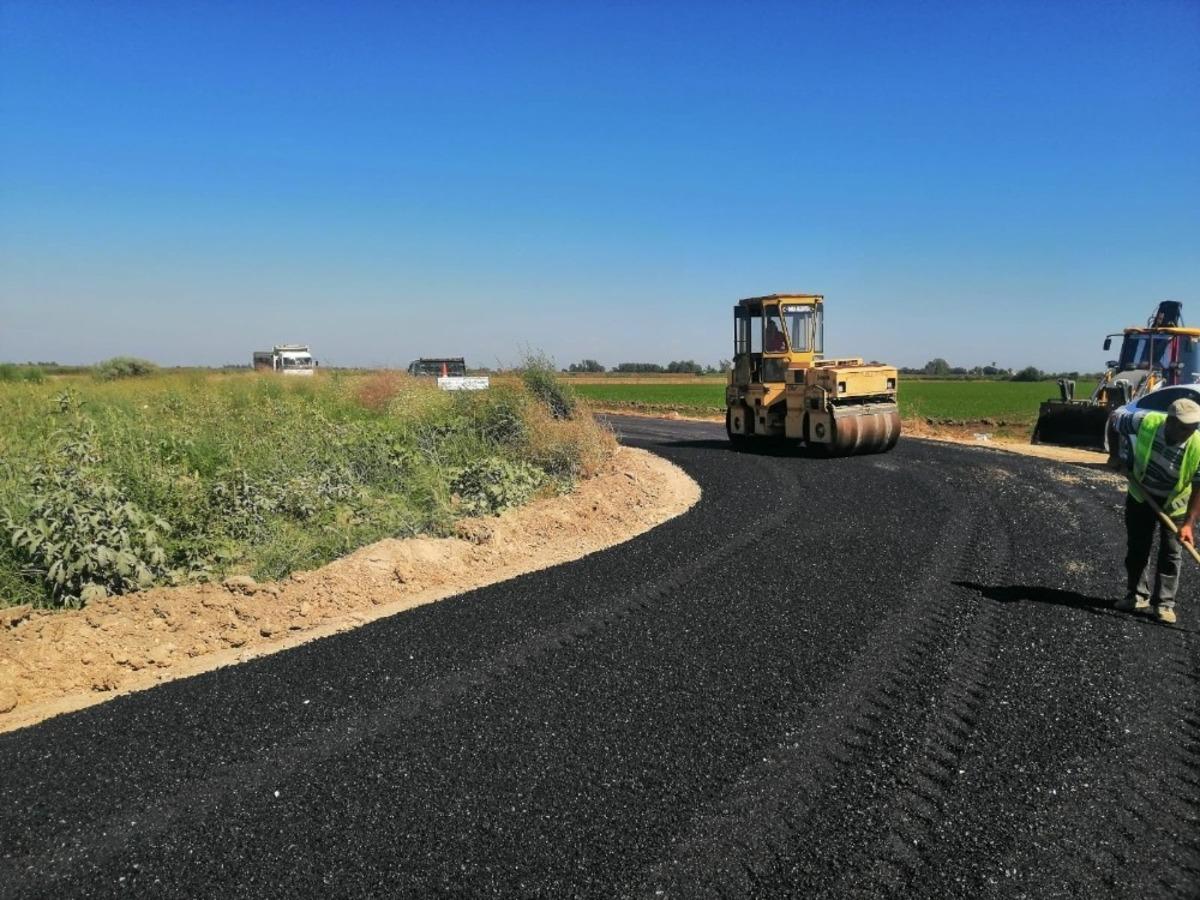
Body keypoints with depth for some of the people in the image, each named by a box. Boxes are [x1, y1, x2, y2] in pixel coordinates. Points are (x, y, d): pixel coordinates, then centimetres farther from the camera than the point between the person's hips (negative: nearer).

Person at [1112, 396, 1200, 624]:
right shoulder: (1146, 421, -28)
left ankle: (1164, 603, 11)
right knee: (1136, 547, 9)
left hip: (1175, 503, -2)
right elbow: (1116, 422, -6)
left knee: (1171, 553, 1)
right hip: (1140, 495, 2)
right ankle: (1138, 595, 23)